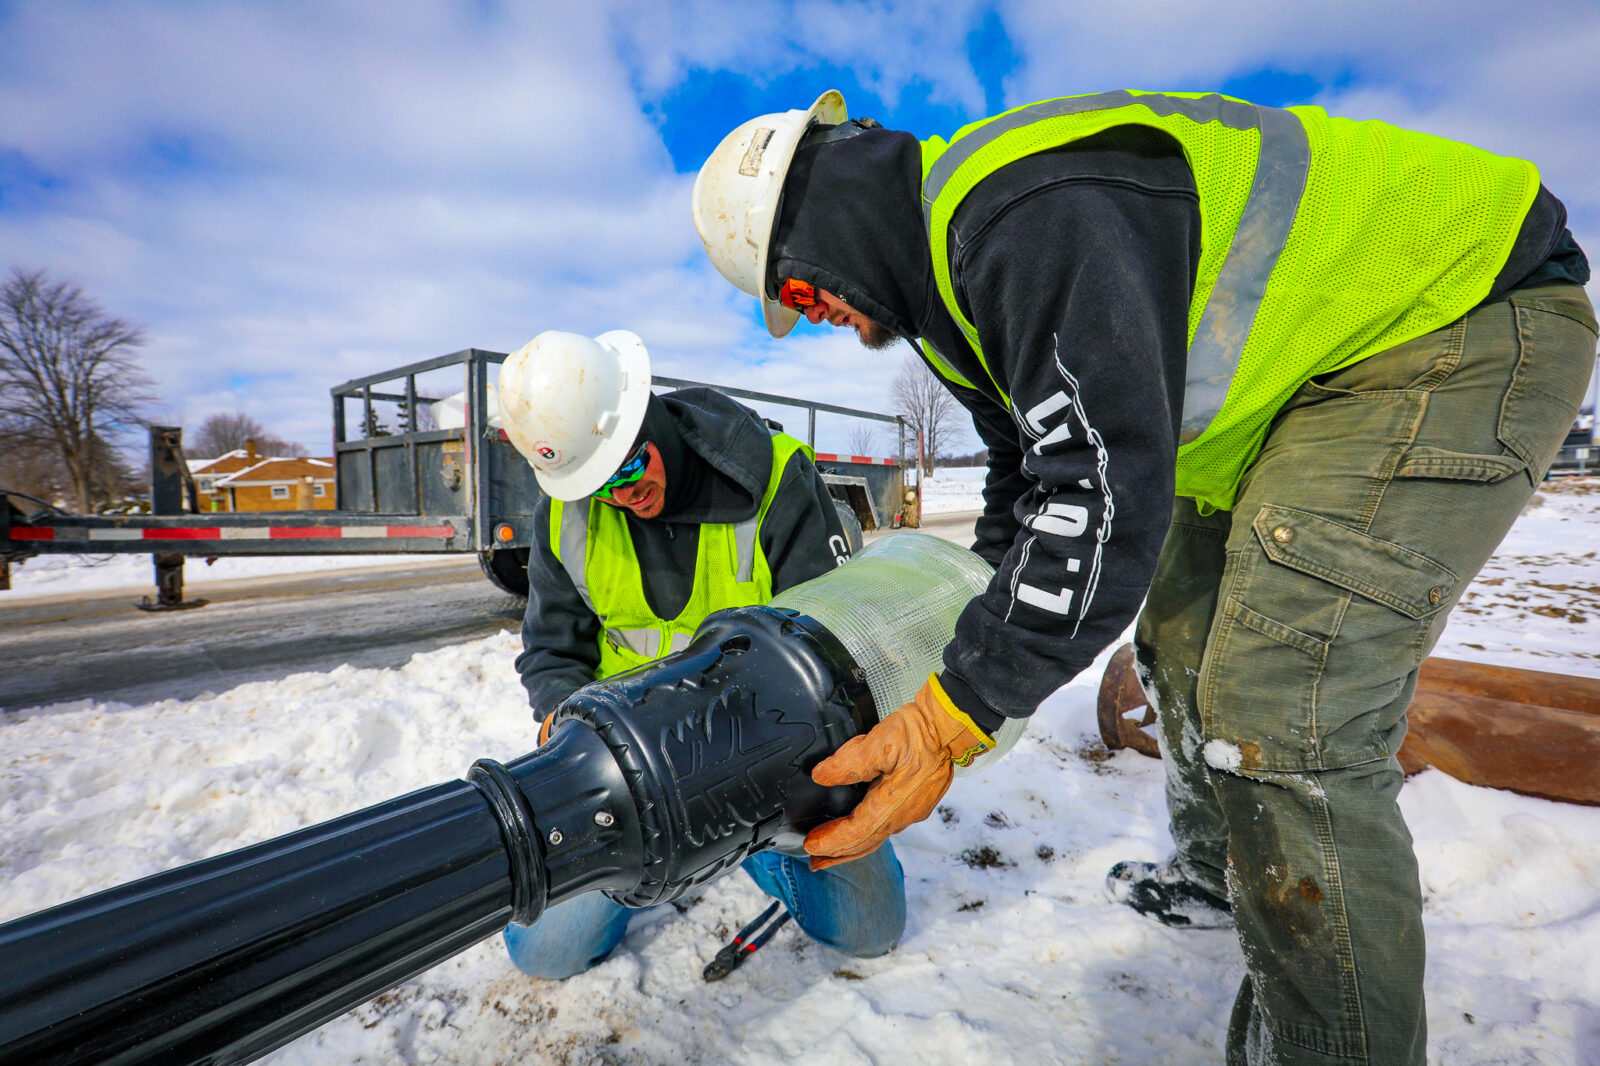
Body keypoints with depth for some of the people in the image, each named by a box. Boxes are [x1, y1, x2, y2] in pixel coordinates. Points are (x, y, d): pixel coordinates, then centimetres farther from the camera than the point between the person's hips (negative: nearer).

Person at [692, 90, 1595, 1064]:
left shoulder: (1025, 214, -29)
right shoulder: (950, 265, 5)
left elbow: (1106, 494, -35)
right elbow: (1030, 478, 10)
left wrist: (953, 721, -30)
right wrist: (961, 647, 7)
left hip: (1463, 316, -9)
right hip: (1298, 369, 10)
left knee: (1280, 720, -19)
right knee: (1183, 639, 13)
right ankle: (1219, 876, 36)